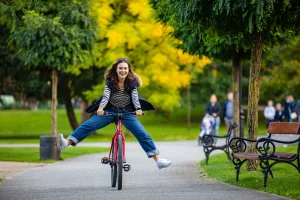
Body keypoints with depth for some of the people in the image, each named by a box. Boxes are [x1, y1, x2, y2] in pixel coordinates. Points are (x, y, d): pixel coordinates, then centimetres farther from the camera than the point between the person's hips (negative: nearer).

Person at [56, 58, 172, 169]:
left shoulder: (132, 83, -6)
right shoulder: (110, 82, -7)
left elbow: (135, 98, -16)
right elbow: (105, 96, -18)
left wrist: (138, 109, -36)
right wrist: (100, 108, -38)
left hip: (127, 113, 0)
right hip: (110, 111, 0)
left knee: (143, 134, -14)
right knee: (88, 125, -20)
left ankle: (158, 160, -12)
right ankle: (66, 143, -32)